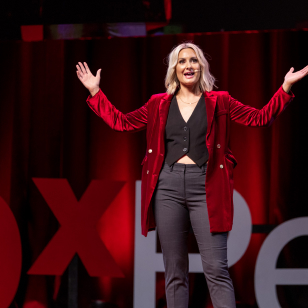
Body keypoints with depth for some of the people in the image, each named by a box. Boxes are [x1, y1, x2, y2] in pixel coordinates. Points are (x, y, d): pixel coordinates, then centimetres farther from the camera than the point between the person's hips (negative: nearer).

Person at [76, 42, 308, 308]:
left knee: (216, 269, -9)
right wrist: (95, 91, 16)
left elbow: (260, 118, 4)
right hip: (167, 187, 2)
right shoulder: (159, 104, 13)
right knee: (174, 271, 5)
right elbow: (121, 122, 17)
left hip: (205, 188, -2)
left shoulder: (218, 101, 9)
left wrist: (285, 87, -5)